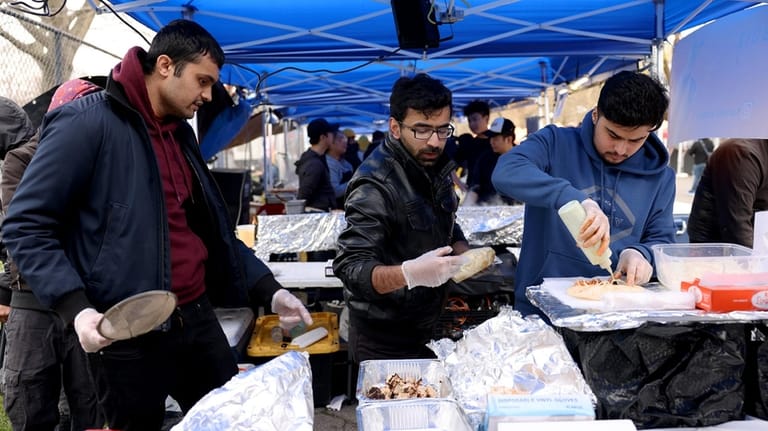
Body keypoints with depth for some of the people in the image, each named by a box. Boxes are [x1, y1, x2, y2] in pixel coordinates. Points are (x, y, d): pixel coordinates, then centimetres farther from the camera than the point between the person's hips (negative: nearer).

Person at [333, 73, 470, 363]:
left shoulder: (433, 165, 1)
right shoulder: (376, 185, -24)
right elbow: (350, 267, -27)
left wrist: (462, 254, -8)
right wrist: (408, 274, -44)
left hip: (429, 326, 8)